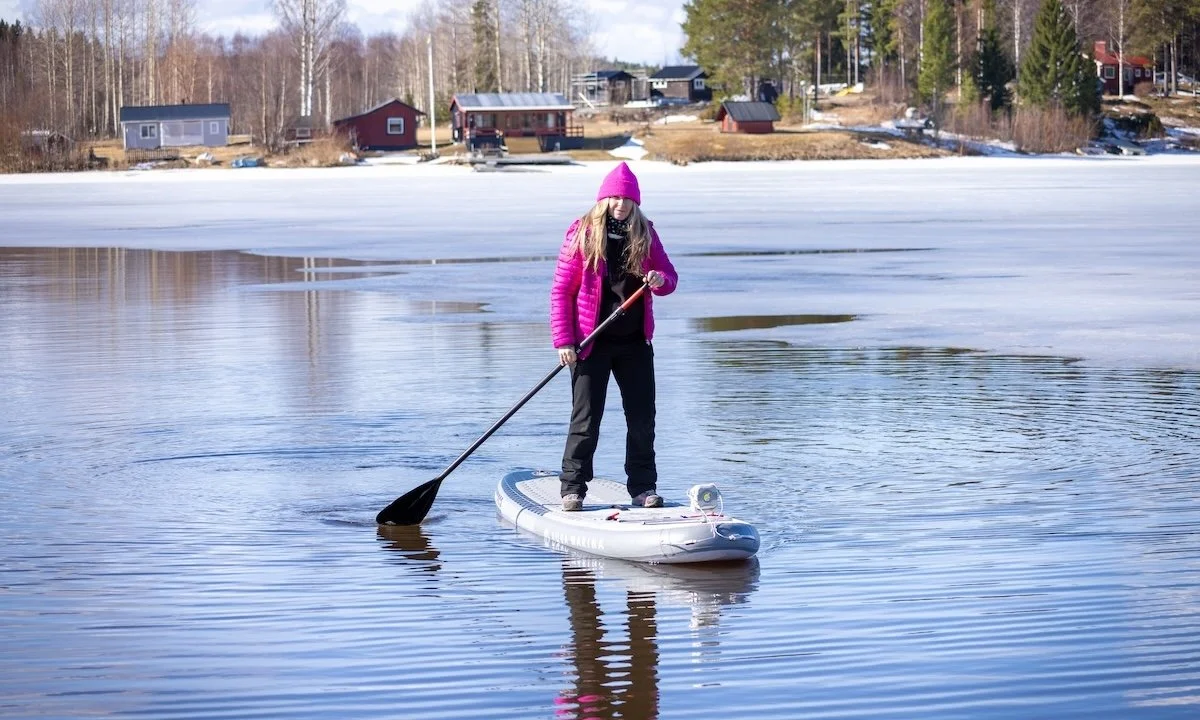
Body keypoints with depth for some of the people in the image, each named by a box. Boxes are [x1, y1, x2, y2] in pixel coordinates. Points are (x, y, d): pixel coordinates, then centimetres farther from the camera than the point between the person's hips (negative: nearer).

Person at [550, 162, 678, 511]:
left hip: (635, 342, 4)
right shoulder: (582, 233, -7)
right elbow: (561, 290, -6)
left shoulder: (645, 234, 4)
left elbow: (669, 275, 12)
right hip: (591, 342, -4)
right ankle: (572, 489, 7)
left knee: (642, 418, 7)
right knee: (586, 420, -1)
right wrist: (563, 340, -12)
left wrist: (661, 280, -15)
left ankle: (643, 488, 17)